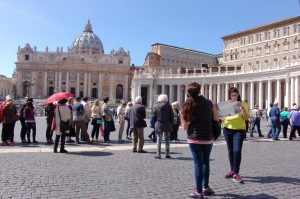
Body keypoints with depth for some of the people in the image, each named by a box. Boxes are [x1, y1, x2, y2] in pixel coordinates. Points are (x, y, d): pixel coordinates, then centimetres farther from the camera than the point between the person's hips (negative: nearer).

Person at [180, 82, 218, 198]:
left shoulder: (187, 106, -6)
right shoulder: (208, 102, 0)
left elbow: (185, 127, -7)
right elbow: (216, 119, 6)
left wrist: (181, 115, 5)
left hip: (194, 139, -3)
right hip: (208, 138, 3)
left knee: (198, 164, 4)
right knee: (206, 162, 19)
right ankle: (206, 187, 28)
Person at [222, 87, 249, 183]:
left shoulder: (243, 104, 0)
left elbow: (246, 118, -8)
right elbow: (222, 117, 12)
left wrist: (241, 107, -19)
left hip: (239, 130, -3)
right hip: (227, 129, 4)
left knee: (237, 150, -14)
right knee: (230, 150, 11)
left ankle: (236, 173, -9)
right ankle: (232, 170, 25)